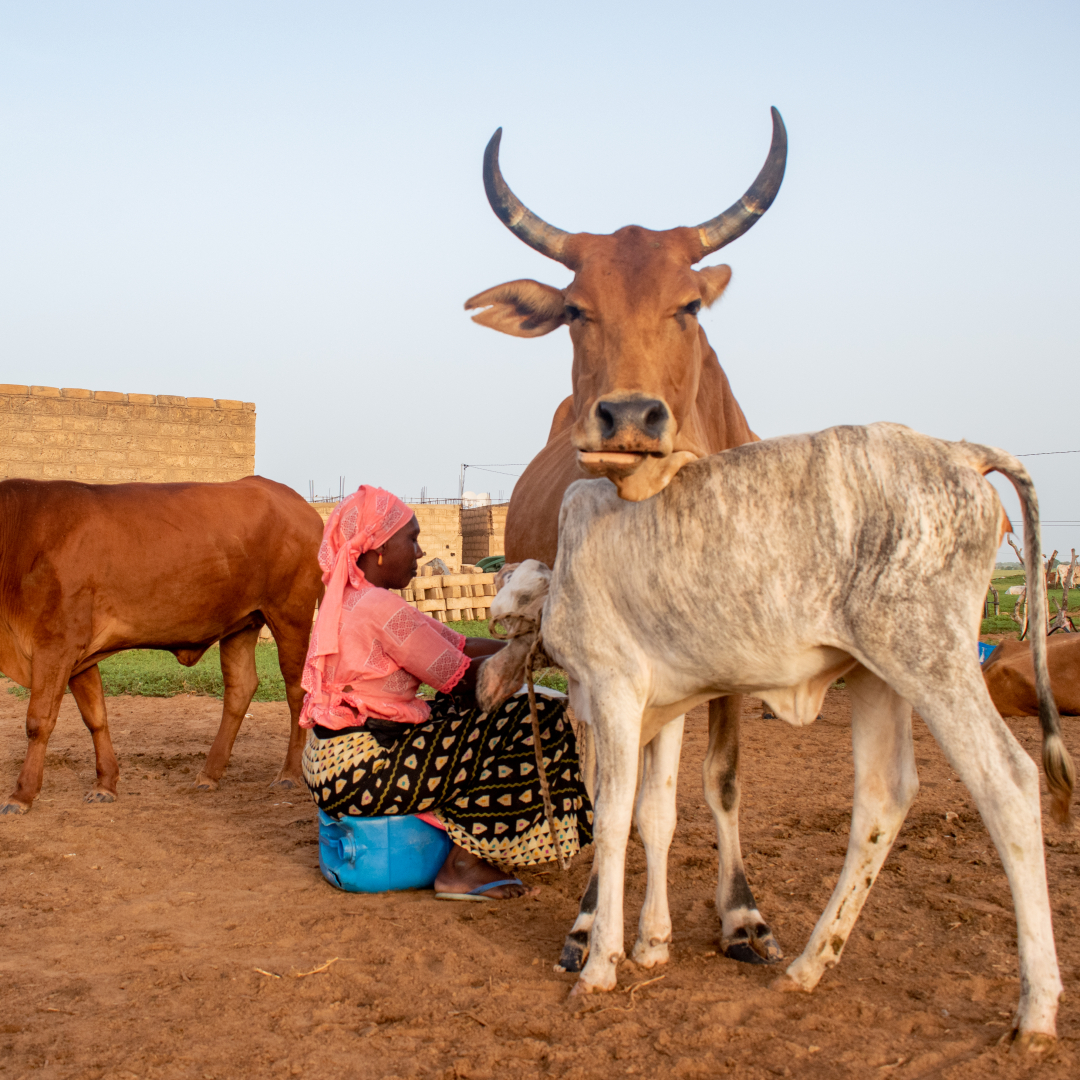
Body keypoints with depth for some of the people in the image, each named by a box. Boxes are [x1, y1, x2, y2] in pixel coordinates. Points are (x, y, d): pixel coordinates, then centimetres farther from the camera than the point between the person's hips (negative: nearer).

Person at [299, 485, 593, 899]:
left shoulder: (351, 601, 13)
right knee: (534, 730, -10)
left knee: (486, 711, 18)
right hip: (359, 772, -10)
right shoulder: (380, 609, -19)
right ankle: (462, 867, -1)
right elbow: (462, 677, -13)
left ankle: (467, 852, 15)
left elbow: (460, 645, 13)